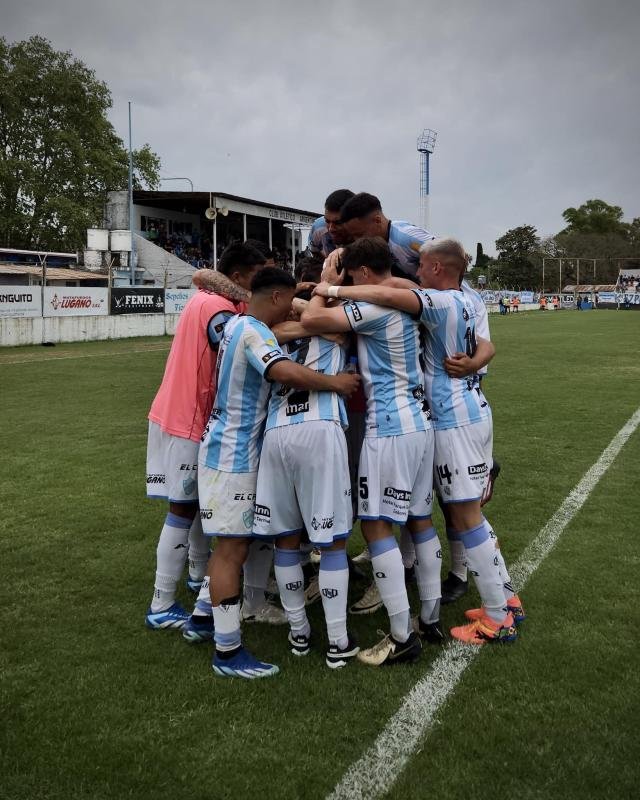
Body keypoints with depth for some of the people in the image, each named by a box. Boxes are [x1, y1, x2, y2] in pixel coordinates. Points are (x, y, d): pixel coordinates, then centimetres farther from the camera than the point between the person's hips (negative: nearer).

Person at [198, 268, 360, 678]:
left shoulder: (239, 325, 11)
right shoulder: (253, 332, -19)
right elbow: (285, 372, -37)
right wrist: (335, 382, -25)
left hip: (231, 449, 10)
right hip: (234, 454, -10)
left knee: (230, 543, 19)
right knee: (234, 547, -5)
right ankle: (228, 651, 4)